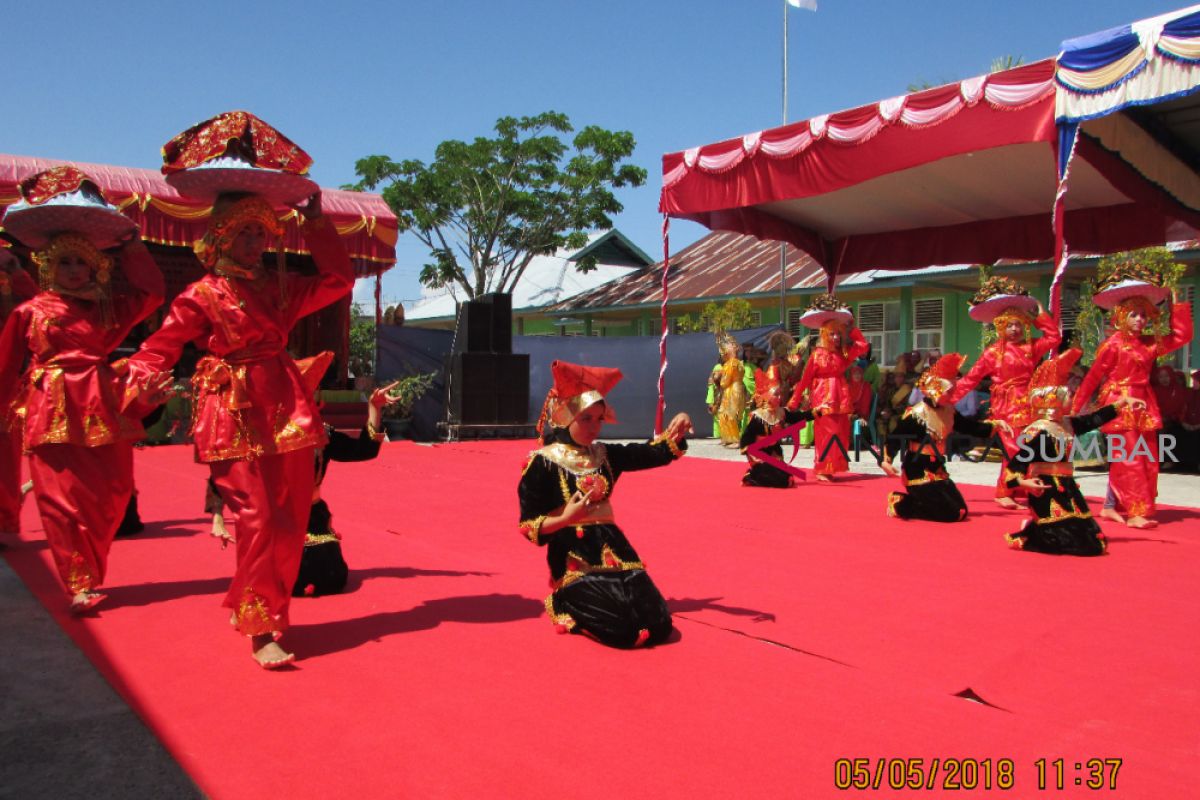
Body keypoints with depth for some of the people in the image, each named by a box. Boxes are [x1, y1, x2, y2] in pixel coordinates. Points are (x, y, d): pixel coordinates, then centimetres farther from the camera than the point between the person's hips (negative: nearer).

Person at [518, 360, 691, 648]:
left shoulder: (604, 455, 10)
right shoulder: (543, 464, -8)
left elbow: (652, 454, 7)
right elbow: (529, 526, -8)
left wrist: (675, 432, -13)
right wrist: (566, 518, -24)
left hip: (613, 549, 6)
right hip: (574, 557, -6)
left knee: (658, 626, -2)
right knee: (624, 629, -18)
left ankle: (579, 602, 23)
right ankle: (565, 605, 13)